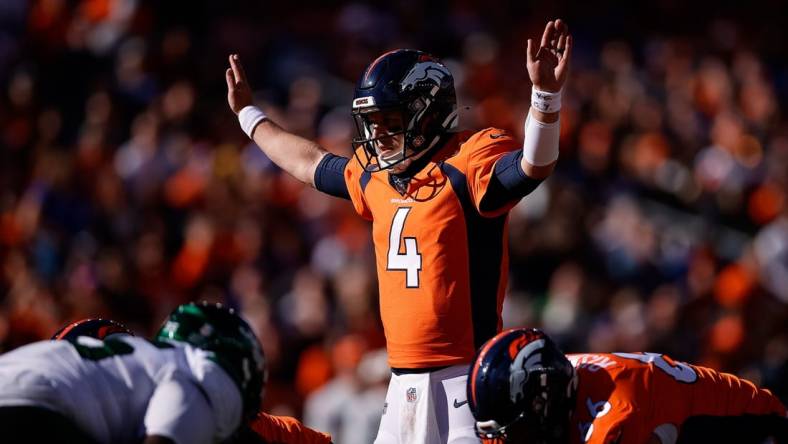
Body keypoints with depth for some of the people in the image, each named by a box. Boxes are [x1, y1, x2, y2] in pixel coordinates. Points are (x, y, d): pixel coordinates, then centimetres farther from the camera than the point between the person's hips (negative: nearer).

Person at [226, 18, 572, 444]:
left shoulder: (468, 164, -9)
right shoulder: (376, 176, 15)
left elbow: (534, 165, -28)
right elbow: (310, 163, 34)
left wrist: (546, 94, -44)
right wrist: (248, 114, 46)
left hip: (465, 378, -8)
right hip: (405, 384, 8)